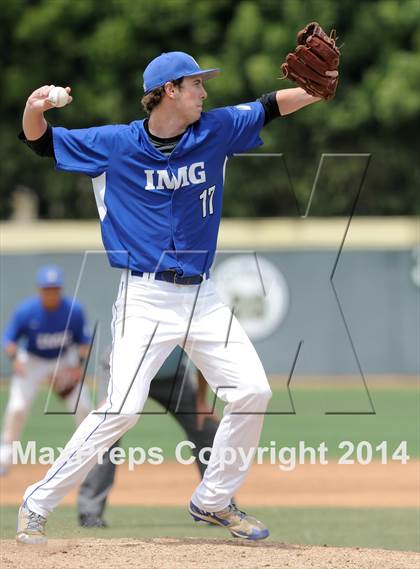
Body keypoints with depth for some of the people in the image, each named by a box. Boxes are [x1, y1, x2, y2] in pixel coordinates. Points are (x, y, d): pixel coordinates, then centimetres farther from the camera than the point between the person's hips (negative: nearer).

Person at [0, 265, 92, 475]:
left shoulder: (74, 310, -19)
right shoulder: (25, 311, -24)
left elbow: (83, 340, -5)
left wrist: (79, 364, -18)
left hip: (64, 361, 2)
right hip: (31, 362, -2)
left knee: (82, 407, -1)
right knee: (17, 407, -17)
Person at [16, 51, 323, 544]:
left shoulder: (214, 131, 4)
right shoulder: (115, 145, -5)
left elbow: (271, 106, 9)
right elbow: (42, 142, 1)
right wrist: (34, 112, -21)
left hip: (202, 297, 5)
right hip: (144, 296, -5)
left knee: (252, 393, 0)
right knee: (122, 408, -16)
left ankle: (212, 501, 18)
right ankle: (37, 506, -6)